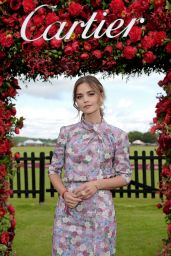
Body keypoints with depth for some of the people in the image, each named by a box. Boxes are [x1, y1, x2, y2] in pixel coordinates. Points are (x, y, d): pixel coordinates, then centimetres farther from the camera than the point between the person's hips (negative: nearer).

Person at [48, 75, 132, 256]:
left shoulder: (117, 135, -1)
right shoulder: (66, 132, 3)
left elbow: (125, 176, 2)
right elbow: (54, 170, 8)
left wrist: (97, 184, -14)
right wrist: (64, 192, -10)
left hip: (100, 209, -1)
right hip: (68, 209, 1)